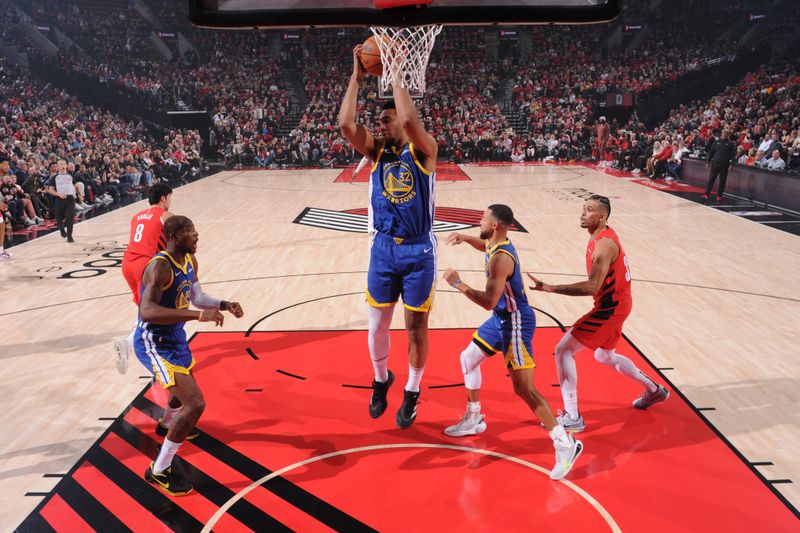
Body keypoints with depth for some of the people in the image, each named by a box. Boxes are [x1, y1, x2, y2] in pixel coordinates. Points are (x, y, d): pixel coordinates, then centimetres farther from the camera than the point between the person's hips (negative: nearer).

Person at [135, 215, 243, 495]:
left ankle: (168, 421, 68)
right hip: (154, 343, -10)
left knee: (185, 387, 34)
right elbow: (147, 312, -40)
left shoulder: (190, 260, 2)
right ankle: (159, 471, -2)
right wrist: (198, 315, -45)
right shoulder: (160, 267, -27)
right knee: (195, 404, -18)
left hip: (175, 337, 10)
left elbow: (197, 296, 16)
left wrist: (224, 304, -1)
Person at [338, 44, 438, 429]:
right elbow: (346, 125, -11)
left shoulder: (423, 150, -7)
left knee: (416, 327, 7)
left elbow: (410, 120, -28)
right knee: (378, 324, 12)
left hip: (418, 251, -4)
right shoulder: (377, 151, 5)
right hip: (383, 248, 4)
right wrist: (357, 78, -9)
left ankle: (412, 392, 26)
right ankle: (381, 379, 38)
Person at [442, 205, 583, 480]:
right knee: (468, 358, 20)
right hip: (501, 318, 11)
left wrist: (458, 284, -24)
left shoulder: (500, 258, -27)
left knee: (524, 388, -11)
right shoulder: (496, 243, 4)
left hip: (515, 322, -11)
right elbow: (485, 245, 31)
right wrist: (464, 237, 16)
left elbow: (489, 302, -32)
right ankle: (474, 419, 35)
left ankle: (565, 443, -2)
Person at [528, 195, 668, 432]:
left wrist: (551, 288, -42)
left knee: (563, 350, -10)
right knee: (605, 356, 28)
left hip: (610, 307, -10)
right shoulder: (602, 235, 6)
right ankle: (654, 390, 45)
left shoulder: (604, 244, -25)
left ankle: (572, 417, -4)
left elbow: (592, 287, -35)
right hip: (616, 303, 10)